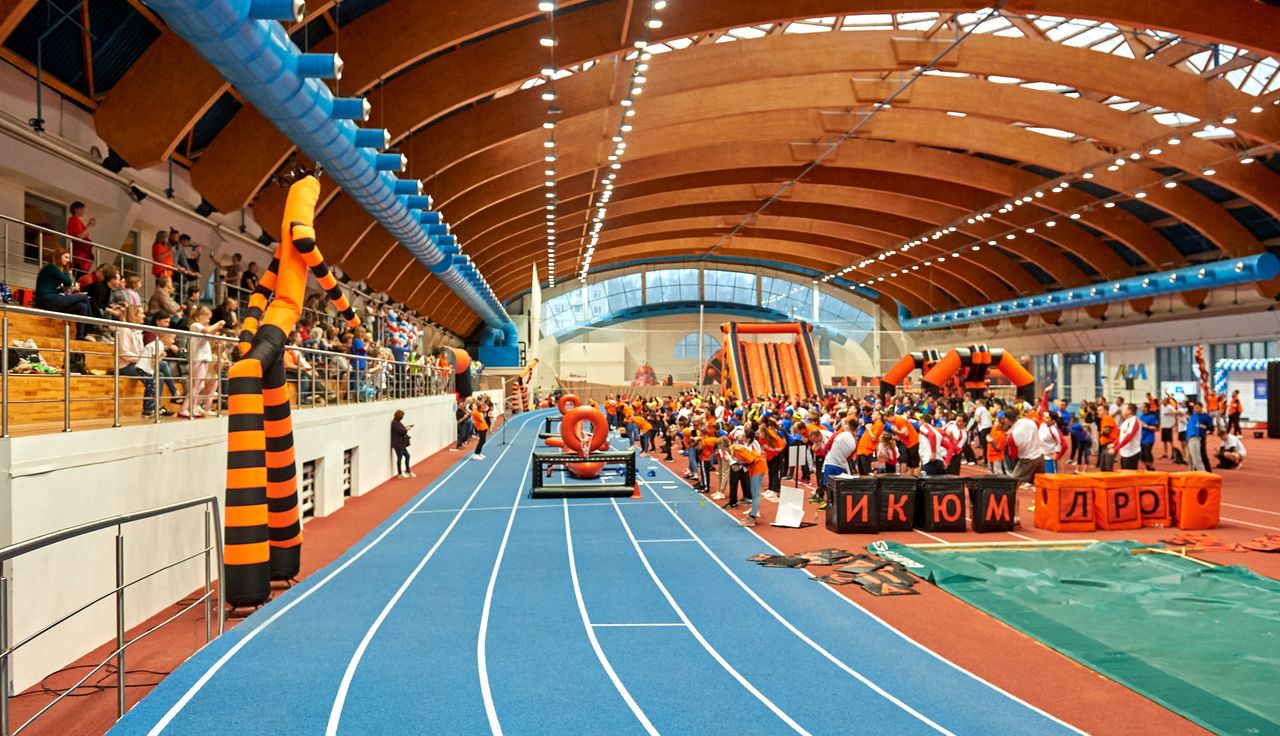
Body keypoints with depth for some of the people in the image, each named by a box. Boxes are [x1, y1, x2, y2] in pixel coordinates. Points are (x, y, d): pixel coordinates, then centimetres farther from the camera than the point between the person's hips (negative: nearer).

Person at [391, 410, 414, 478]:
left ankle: (408, 471, 24)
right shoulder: (394, 423, -19)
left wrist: (406, 427, 5)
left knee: (407, 456, 14)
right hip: (397, 444, -10)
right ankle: (400, 473, 11)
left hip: (401, 444, 10)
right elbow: (400, 431, -24)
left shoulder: (397, 422, 12)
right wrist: (407, 429, -10)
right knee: (400, 457, 0)